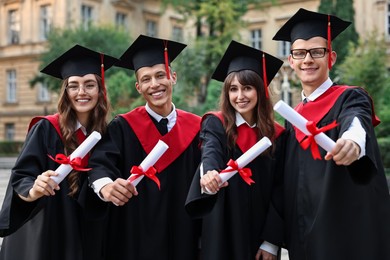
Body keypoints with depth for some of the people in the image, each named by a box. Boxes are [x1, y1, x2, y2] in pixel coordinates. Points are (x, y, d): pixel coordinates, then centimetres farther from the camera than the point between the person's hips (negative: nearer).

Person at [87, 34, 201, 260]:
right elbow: (100, 164, -19)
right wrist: (106, 186, -42)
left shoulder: (196, 127, 1)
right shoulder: (123, 128, -5)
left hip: (183, 240, 2)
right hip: (135, 240, -2)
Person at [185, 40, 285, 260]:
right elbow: (211, 154, -26)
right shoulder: (216, 124, -4)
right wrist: (209, 175, -49)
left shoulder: (277, 135, 1)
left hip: (260, 235, 2)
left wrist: (271, 242, -6)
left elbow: (278, 190, 0)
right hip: (223, 233, -2)